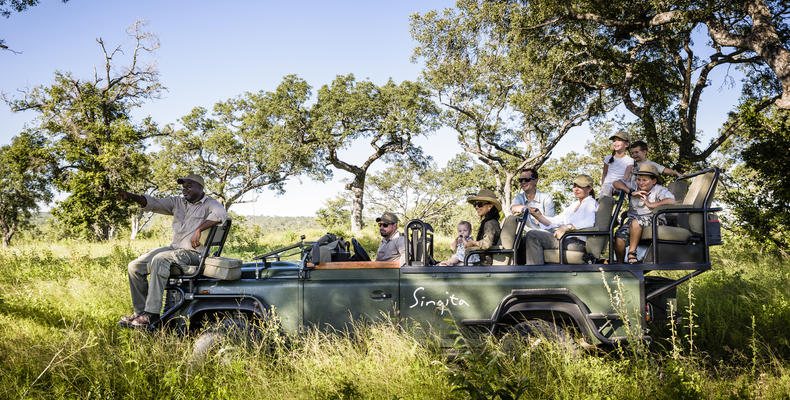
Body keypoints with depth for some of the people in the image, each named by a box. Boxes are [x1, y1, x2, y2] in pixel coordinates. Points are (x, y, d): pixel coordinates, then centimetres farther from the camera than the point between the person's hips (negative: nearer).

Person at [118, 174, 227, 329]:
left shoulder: (209, 204, -2)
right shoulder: (178, 202, 18)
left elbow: (221, 214, -24)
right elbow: (154, 203, 9)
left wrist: (198, 230, -28)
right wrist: (132, 197, -8)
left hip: (193, 253, -8)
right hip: (173, 248, 8)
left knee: (159, 260, -33)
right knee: (135, 266, -3)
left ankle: (152, 313, -32)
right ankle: (140, 311, 1)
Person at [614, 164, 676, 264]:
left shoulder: (659, 190, -1)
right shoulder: (635, 187, 14)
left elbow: (671, 201, -20)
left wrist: (650, 204, -17)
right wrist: (631, 192, -2)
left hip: (654, 219, -4)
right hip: (633, 218, 5)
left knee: (636, 221, -37)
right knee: (619, 236, -21)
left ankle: (632, 252, -23)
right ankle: (619, 263, -4)